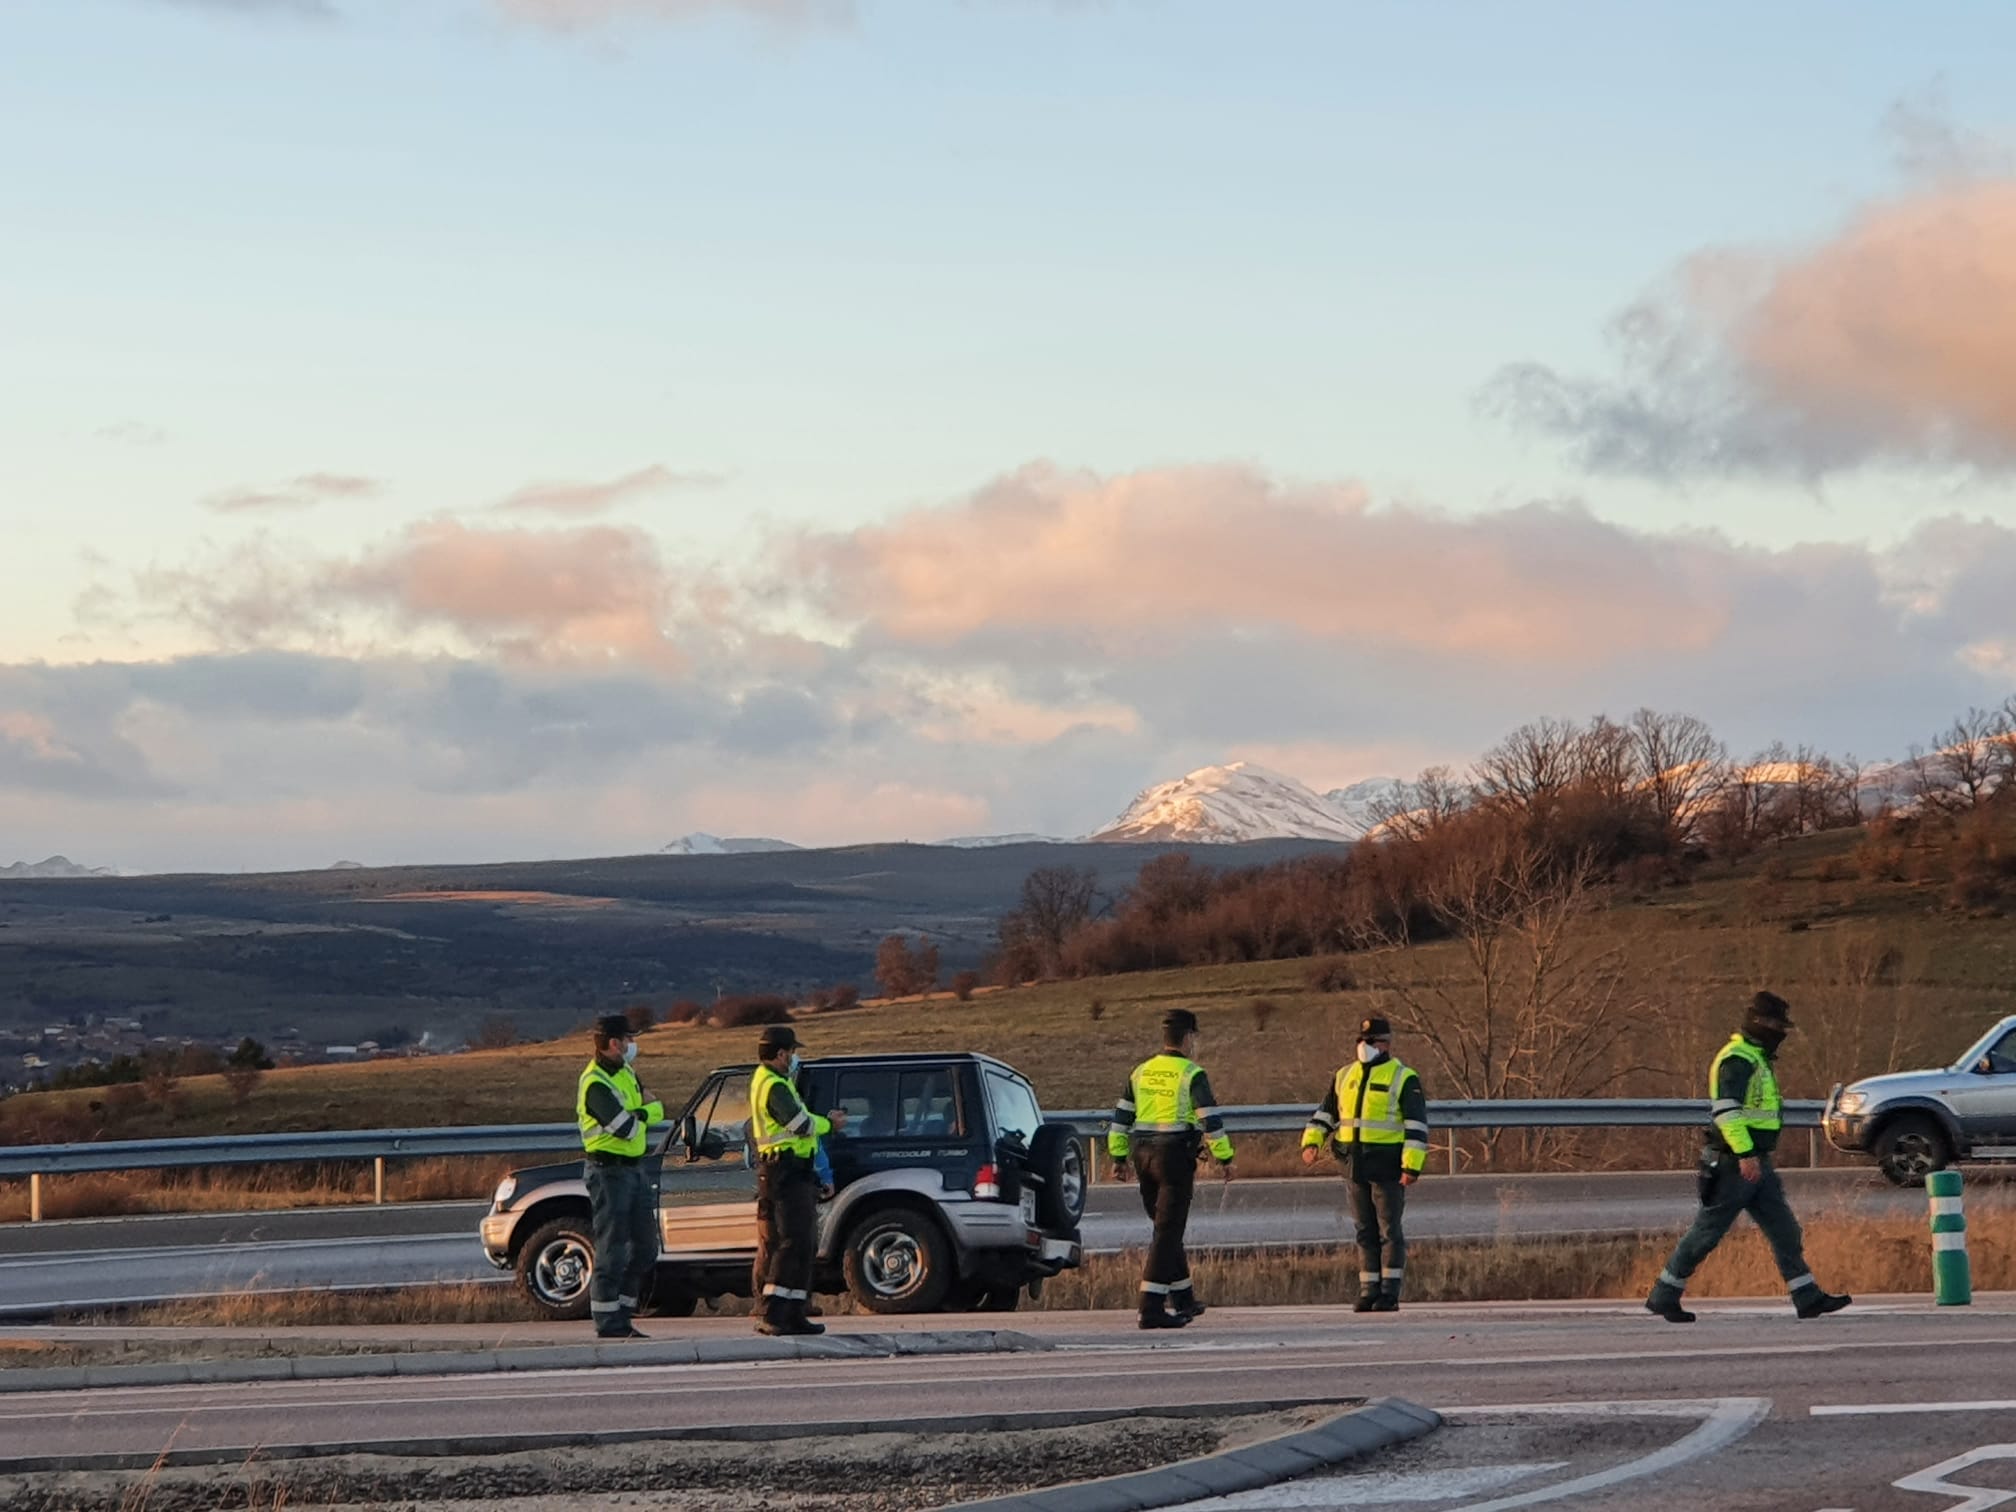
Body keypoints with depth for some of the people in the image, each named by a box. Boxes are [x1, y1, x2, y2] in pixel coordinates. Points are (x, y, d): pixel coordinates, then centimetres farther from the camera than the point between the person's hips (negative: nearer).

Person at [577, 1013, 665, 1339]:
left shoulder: (625, 1073, 14)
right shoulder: (595, 1084, -17)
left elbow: (658, 1110, 10)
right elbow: (625, 1128, -23)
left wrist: (638, 1112, -10)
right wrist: (643, 1112, -3)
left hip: (635, 1168, 9)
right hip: (609, 1171, -9)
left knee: (645, 1248, 11)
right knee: (612, 1248, -7)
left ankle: (622, 1314, 18)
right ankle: (608, 1323, -4)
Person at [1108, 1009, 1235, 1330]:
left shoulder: (1142, 1072, 11)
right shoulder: (1192, 1074, -8)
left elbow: (1121, 1117, 12)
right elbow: (1210, 1118, -13)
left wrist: (1119, 1157, 16)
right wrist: (1224, 1158, -7)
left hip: (1143, 1154, 7)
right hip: (1176, 1155, -7)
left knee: (1167, 1229, 19)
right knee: (1167, 1233, -6)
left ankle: (1182, 1298, 28)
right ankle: (1151, 1308, -12)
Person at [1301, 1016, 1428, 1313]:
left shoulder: (1403, 1079, -3)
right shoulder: (1344, 1077, 15)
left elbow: (1416, 1126, -8)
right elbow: (1324, 1114, 20)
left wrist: (1411, 1166, -16)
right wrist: (1311, 1142, 1)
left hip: (1387, 1166, -6)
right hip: (1355, 1166, 6)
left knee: (1389, 1229, -4)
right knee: (1365, 1231, 8)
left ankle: (1390, 1292, -2)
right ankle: (1369, 1290, 12)